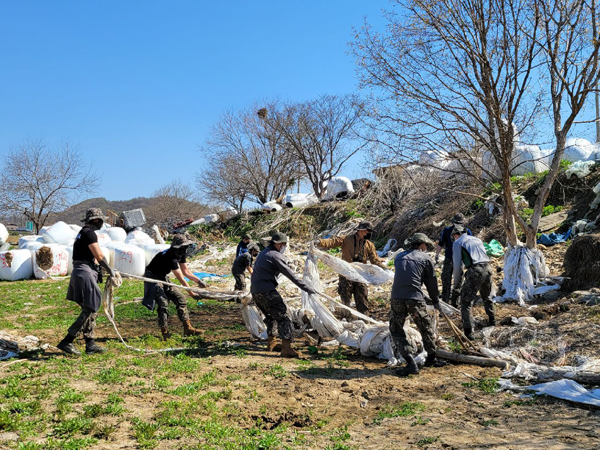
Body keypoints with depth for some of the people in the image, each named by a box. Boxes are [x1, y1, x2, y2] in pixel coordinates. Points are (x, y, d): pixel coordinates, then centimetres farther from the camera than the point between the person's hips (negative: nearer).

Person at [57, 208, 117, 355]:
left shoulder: (83, 232, 20)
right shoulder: (89, 233, -11)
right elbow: (100, 256, -14)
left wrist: (105, 269, 21)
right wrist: (110, 270, 0)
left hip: (80, 273, 10)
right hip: (85, 273, -10)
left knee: (90, 310, 13)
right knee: (89, 310, -8)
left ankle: (90, 344, 17)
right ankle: (66, 342, -7)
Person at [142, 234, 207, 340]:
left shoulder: (181, 254, -3)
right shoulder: (170, 257, -31)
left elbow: (185, 271, 8)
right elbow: (180, 278, -27)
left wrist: (198, 281, 1)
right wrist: (191, 293, -23)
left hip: (163, 278, 9)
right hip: (153, 278, -9)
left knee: (181, 299, 2)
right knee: (163, 303, -21)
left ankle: (188, 328, 5)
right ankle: (165, 333, -13)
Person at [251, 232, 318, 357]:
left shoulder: (263, 253, 18)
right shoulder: (275, 255, -10)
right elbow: (290, 275, -12)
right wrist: (306, 287, -8)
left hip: (255, 291, 10)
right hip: (266, 291, -9)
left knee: (270, 315, 26)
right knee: (282, 316, -7)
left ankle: (271, 342, 34)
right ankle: (286, 348, -12)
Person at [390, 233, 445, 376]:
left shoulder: (399, 257, 18)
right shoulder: (426, 258, 7)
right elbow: (431, 283, 12)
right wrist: (436, 301, 26)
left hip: (396, 298, 2)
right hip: (415, 299, -2)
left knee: (396, 331, 12)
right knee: (427, 328, 19)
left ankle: (411, 363, 3)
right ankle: (431, 358, 34)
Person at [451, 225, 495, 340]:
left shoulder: (457, 243, 5)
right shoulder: (477, 239, 24)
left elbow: (457, 265, 1)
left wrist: (456, 283, 10)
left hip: (475, 271, -7)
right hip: (488, 268, 7)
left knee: (466, 302, -2)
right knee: (487, 296, 31)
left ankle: (468, 332, -10)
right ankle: (492, 320, 48)